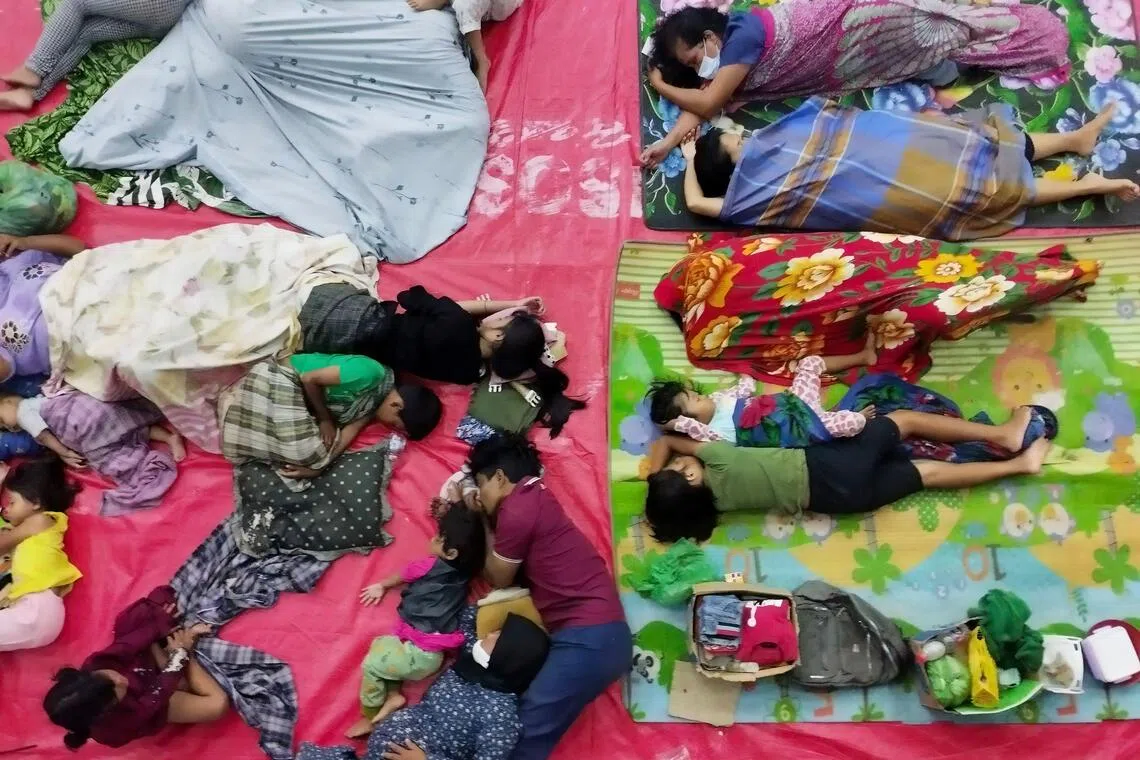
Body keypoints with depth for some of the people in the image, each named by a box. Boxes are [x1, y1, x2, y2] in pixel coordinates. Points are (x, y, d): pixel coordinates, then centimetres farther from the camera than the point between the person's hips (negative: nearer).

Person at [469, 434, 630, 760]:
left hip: (587, 638, -10)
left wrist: (482, 522, 15)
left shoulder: (517, 509, -10)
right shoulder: (532, 499, 18)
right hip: (595, 633, 10)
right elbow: (504, 565, 21)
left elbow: (499, 579, 4)